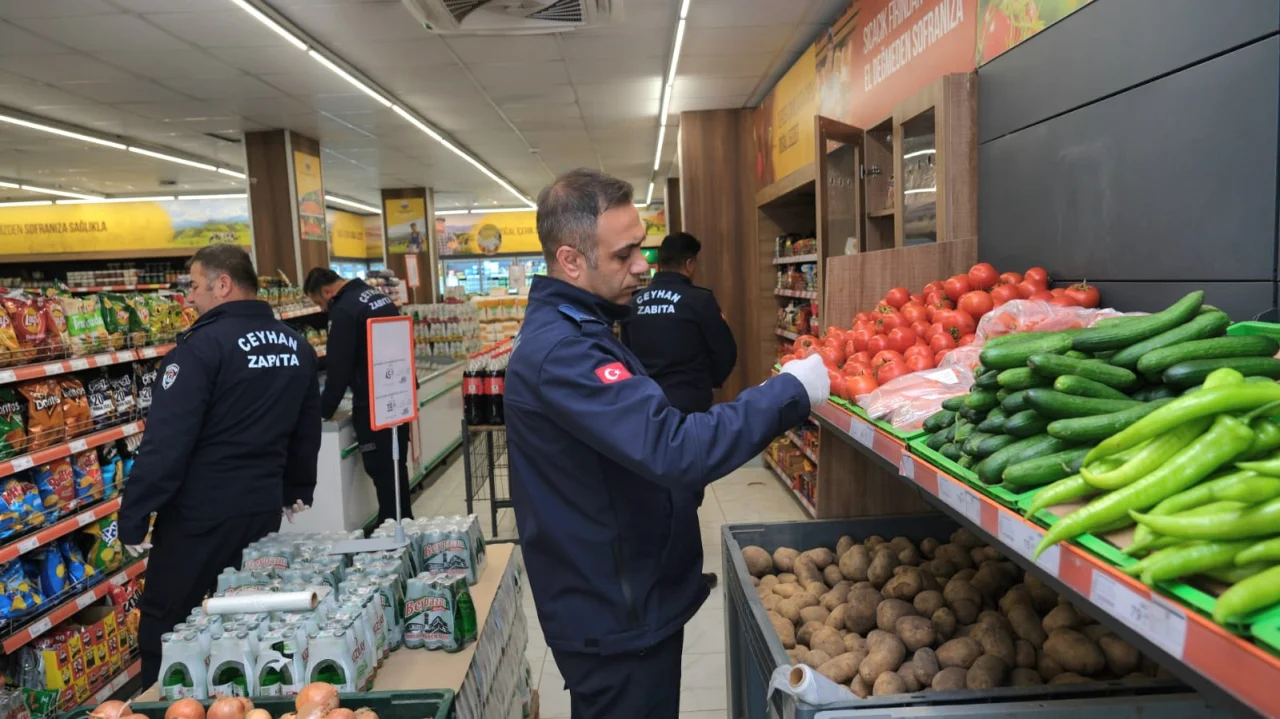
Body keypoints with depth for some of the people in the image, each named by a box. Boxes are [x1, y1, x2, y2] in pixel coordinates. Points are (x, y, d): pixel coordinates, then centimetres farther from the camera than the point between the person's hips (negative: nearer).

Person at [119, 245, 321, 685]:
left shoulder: (203, 346, -16)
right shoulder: (297, 346, 6)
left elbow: (166, 441, -18)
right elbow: (307, 431, 15)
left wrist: (133, 516, -11)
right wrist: (297, 491, 25)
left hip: (200, 513, -6)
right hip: (264, 507, 7)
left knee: (165, 624, 10)